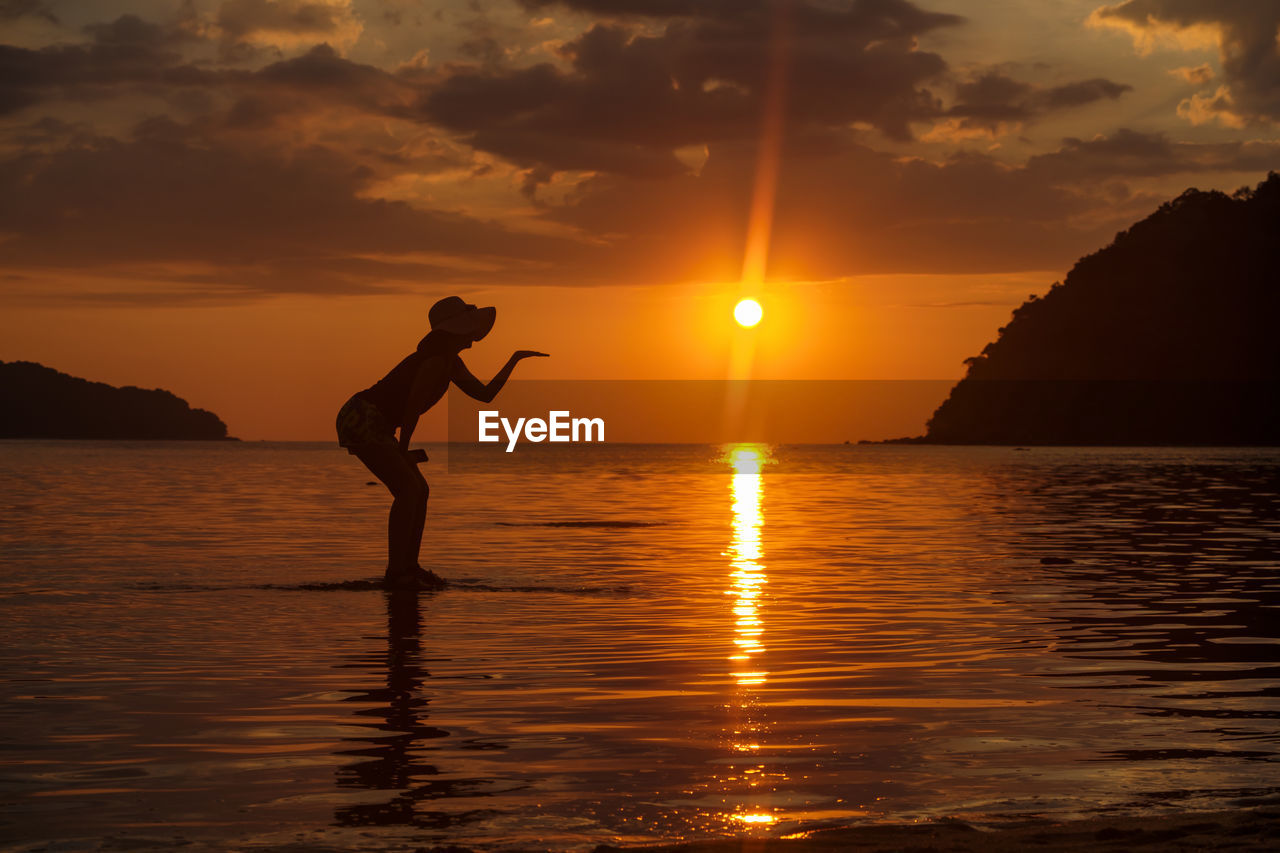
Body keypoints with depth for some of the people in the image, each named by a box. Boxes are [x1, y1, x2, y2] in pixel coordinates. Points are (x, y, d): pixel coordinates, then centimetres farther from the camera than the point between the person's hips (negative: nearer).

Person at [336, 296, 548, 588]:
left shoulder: (452, 363, 12)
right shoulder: (436, 361, -19)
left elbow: (485, 394, 16)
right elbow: (412, 408, -17)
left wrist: (515, 359, 13)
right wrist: (403, 450, -5)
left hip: (372, 426, 10)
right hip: (361, 420, -10)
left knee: (419, 491, 8)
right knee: (408, 490, -16)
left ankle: (409, 566, 14)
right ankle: (396, 572, -13)